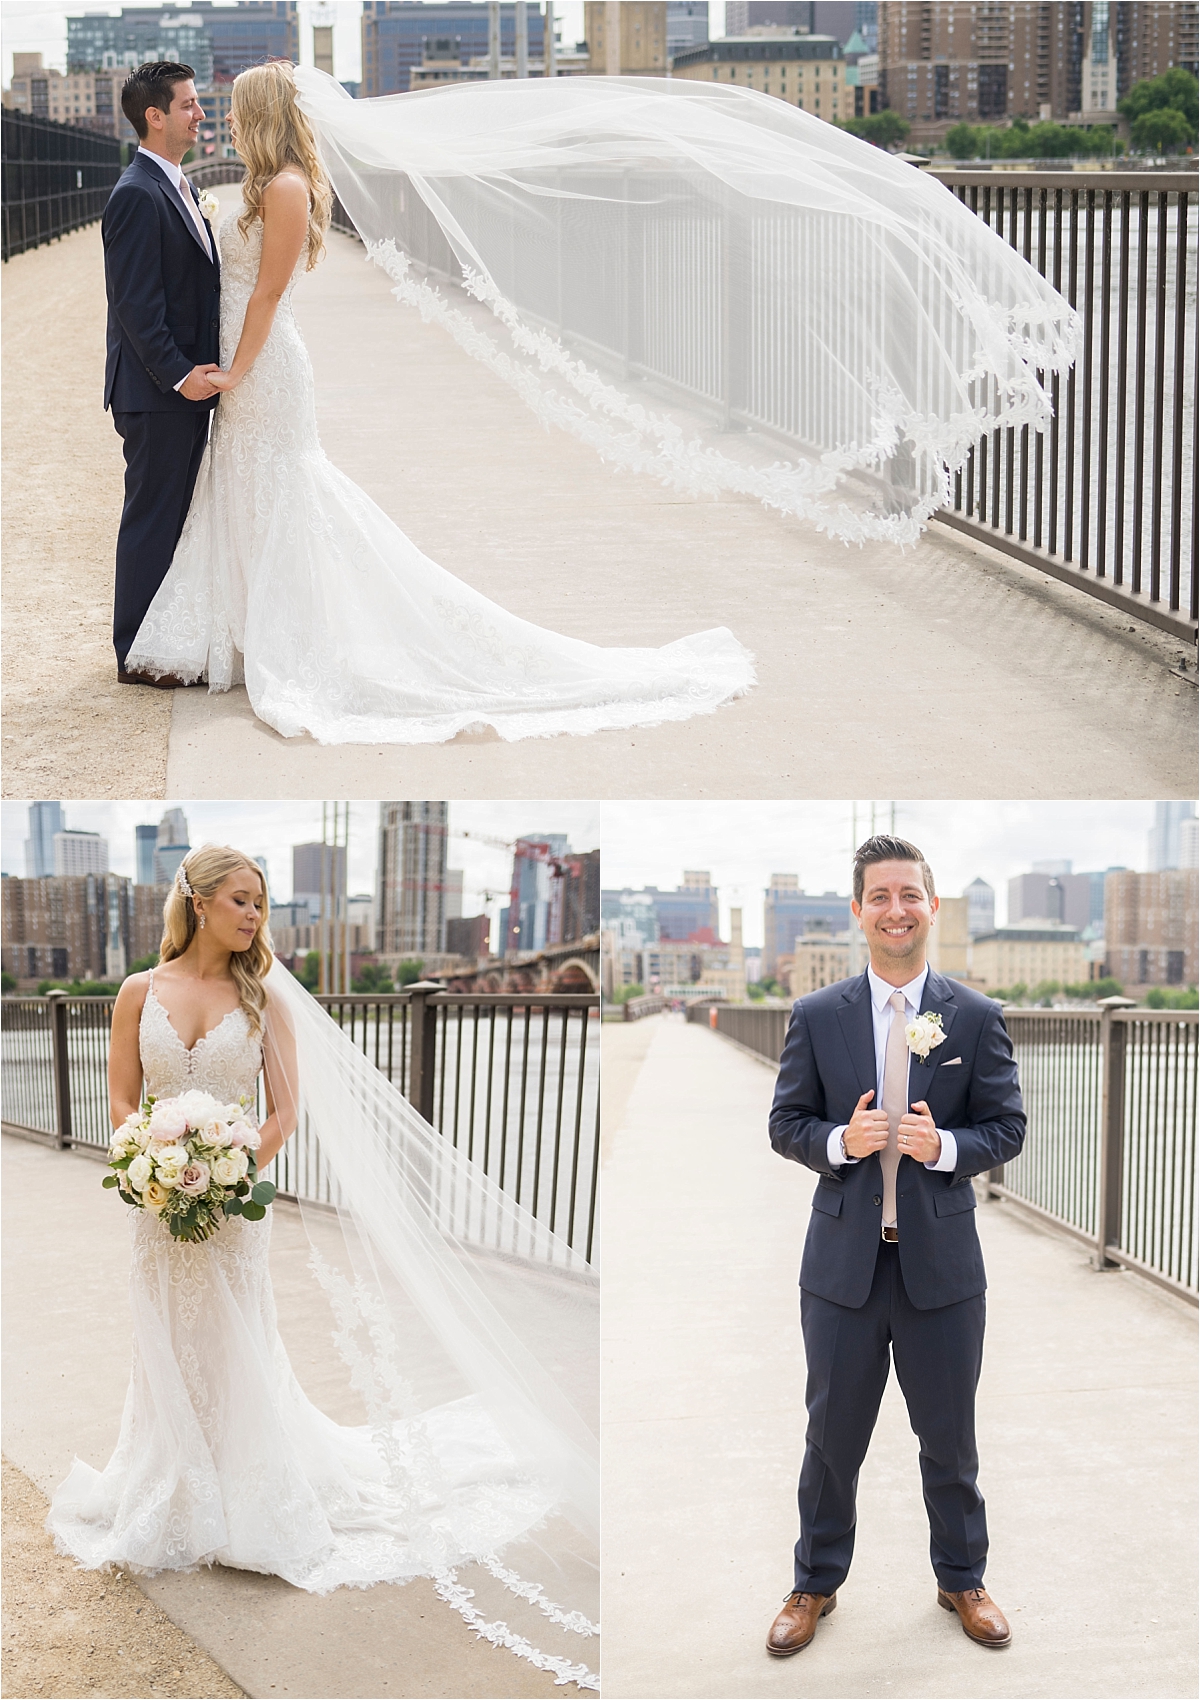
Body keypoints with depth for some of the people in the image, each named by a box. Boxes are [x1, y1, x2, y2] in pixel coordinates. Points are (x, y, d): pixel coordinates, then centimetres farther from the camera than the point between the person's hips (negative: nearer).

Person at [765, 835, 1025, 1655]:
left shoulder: (977, 1017, -2)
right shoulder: (816, 1016, -1)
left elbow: (1007, 1127, 0)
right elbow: (786, 1123, 3)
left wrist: (944, 1146, -19)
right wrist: (839, 1141, -17)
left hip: (942, 1263, 0)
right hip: (844, 1261, 0)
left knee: (950, 1435, 14)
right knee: (833, 1435, 12)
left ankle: (962, 1579, 35)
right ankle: (817, 1584, 31)